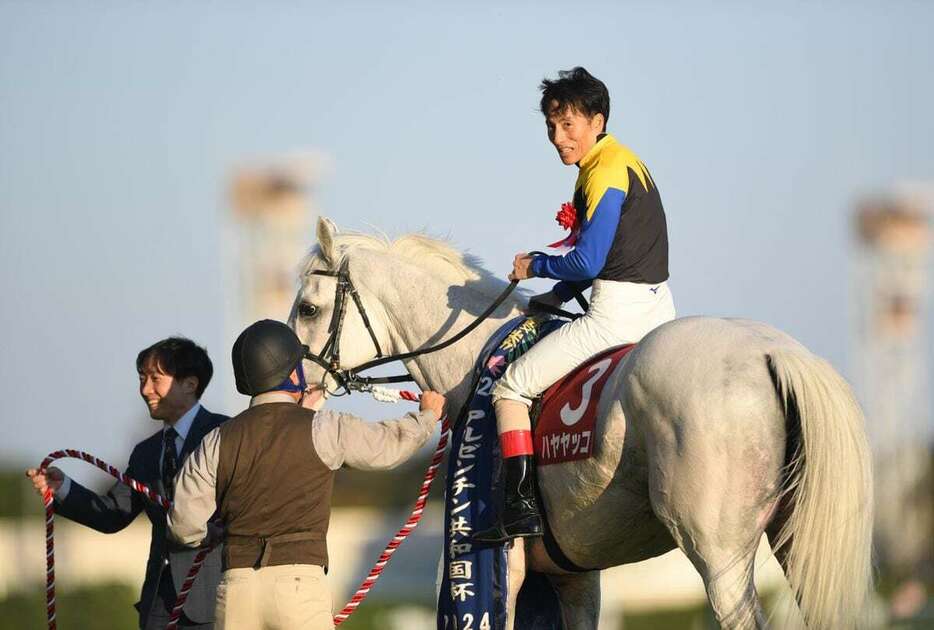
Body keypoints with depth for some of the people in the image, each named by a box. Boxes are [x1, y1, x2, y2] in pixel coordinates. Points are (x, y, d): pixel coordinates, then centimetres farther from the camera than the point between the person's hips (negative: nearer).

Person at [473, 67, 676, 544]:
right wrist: (558, 295, 15)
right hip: (658, 310, 10)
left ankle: (520, 508, -10)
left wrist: (536, 267, -4)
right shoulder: (622, 161, 16)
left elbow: (588, 262, -20)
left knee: (511, 387, -4)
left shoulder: (605, 172, -15)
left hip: (618, 314, -10)